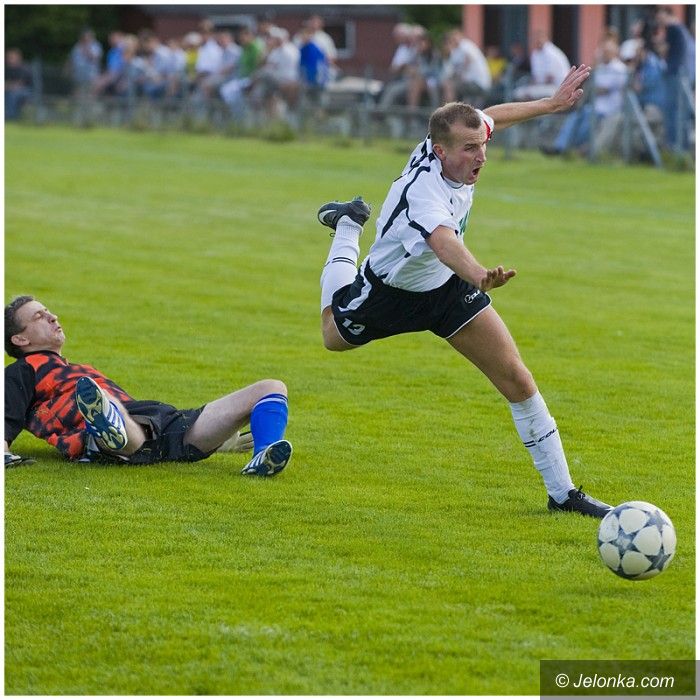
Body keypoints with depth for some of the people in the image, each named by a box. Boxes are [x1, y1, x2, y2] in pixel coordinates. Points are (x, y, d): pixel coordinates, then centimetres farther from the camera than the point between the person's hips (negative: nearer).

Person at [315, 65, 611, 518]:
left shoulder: (454, 145, -23)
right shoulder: (422, 192, -45)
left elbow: (491, 117, 3)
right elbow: (443, 241, -68)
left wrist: (551, 104, 13)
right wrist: (479, 275, -88)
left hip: (448, 286, 4)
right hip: (390, 291, -4)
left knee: (518, 380, -8)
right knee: (335, 336, 29)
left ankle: (562, 492, 3)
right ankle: (348, 226, 54)